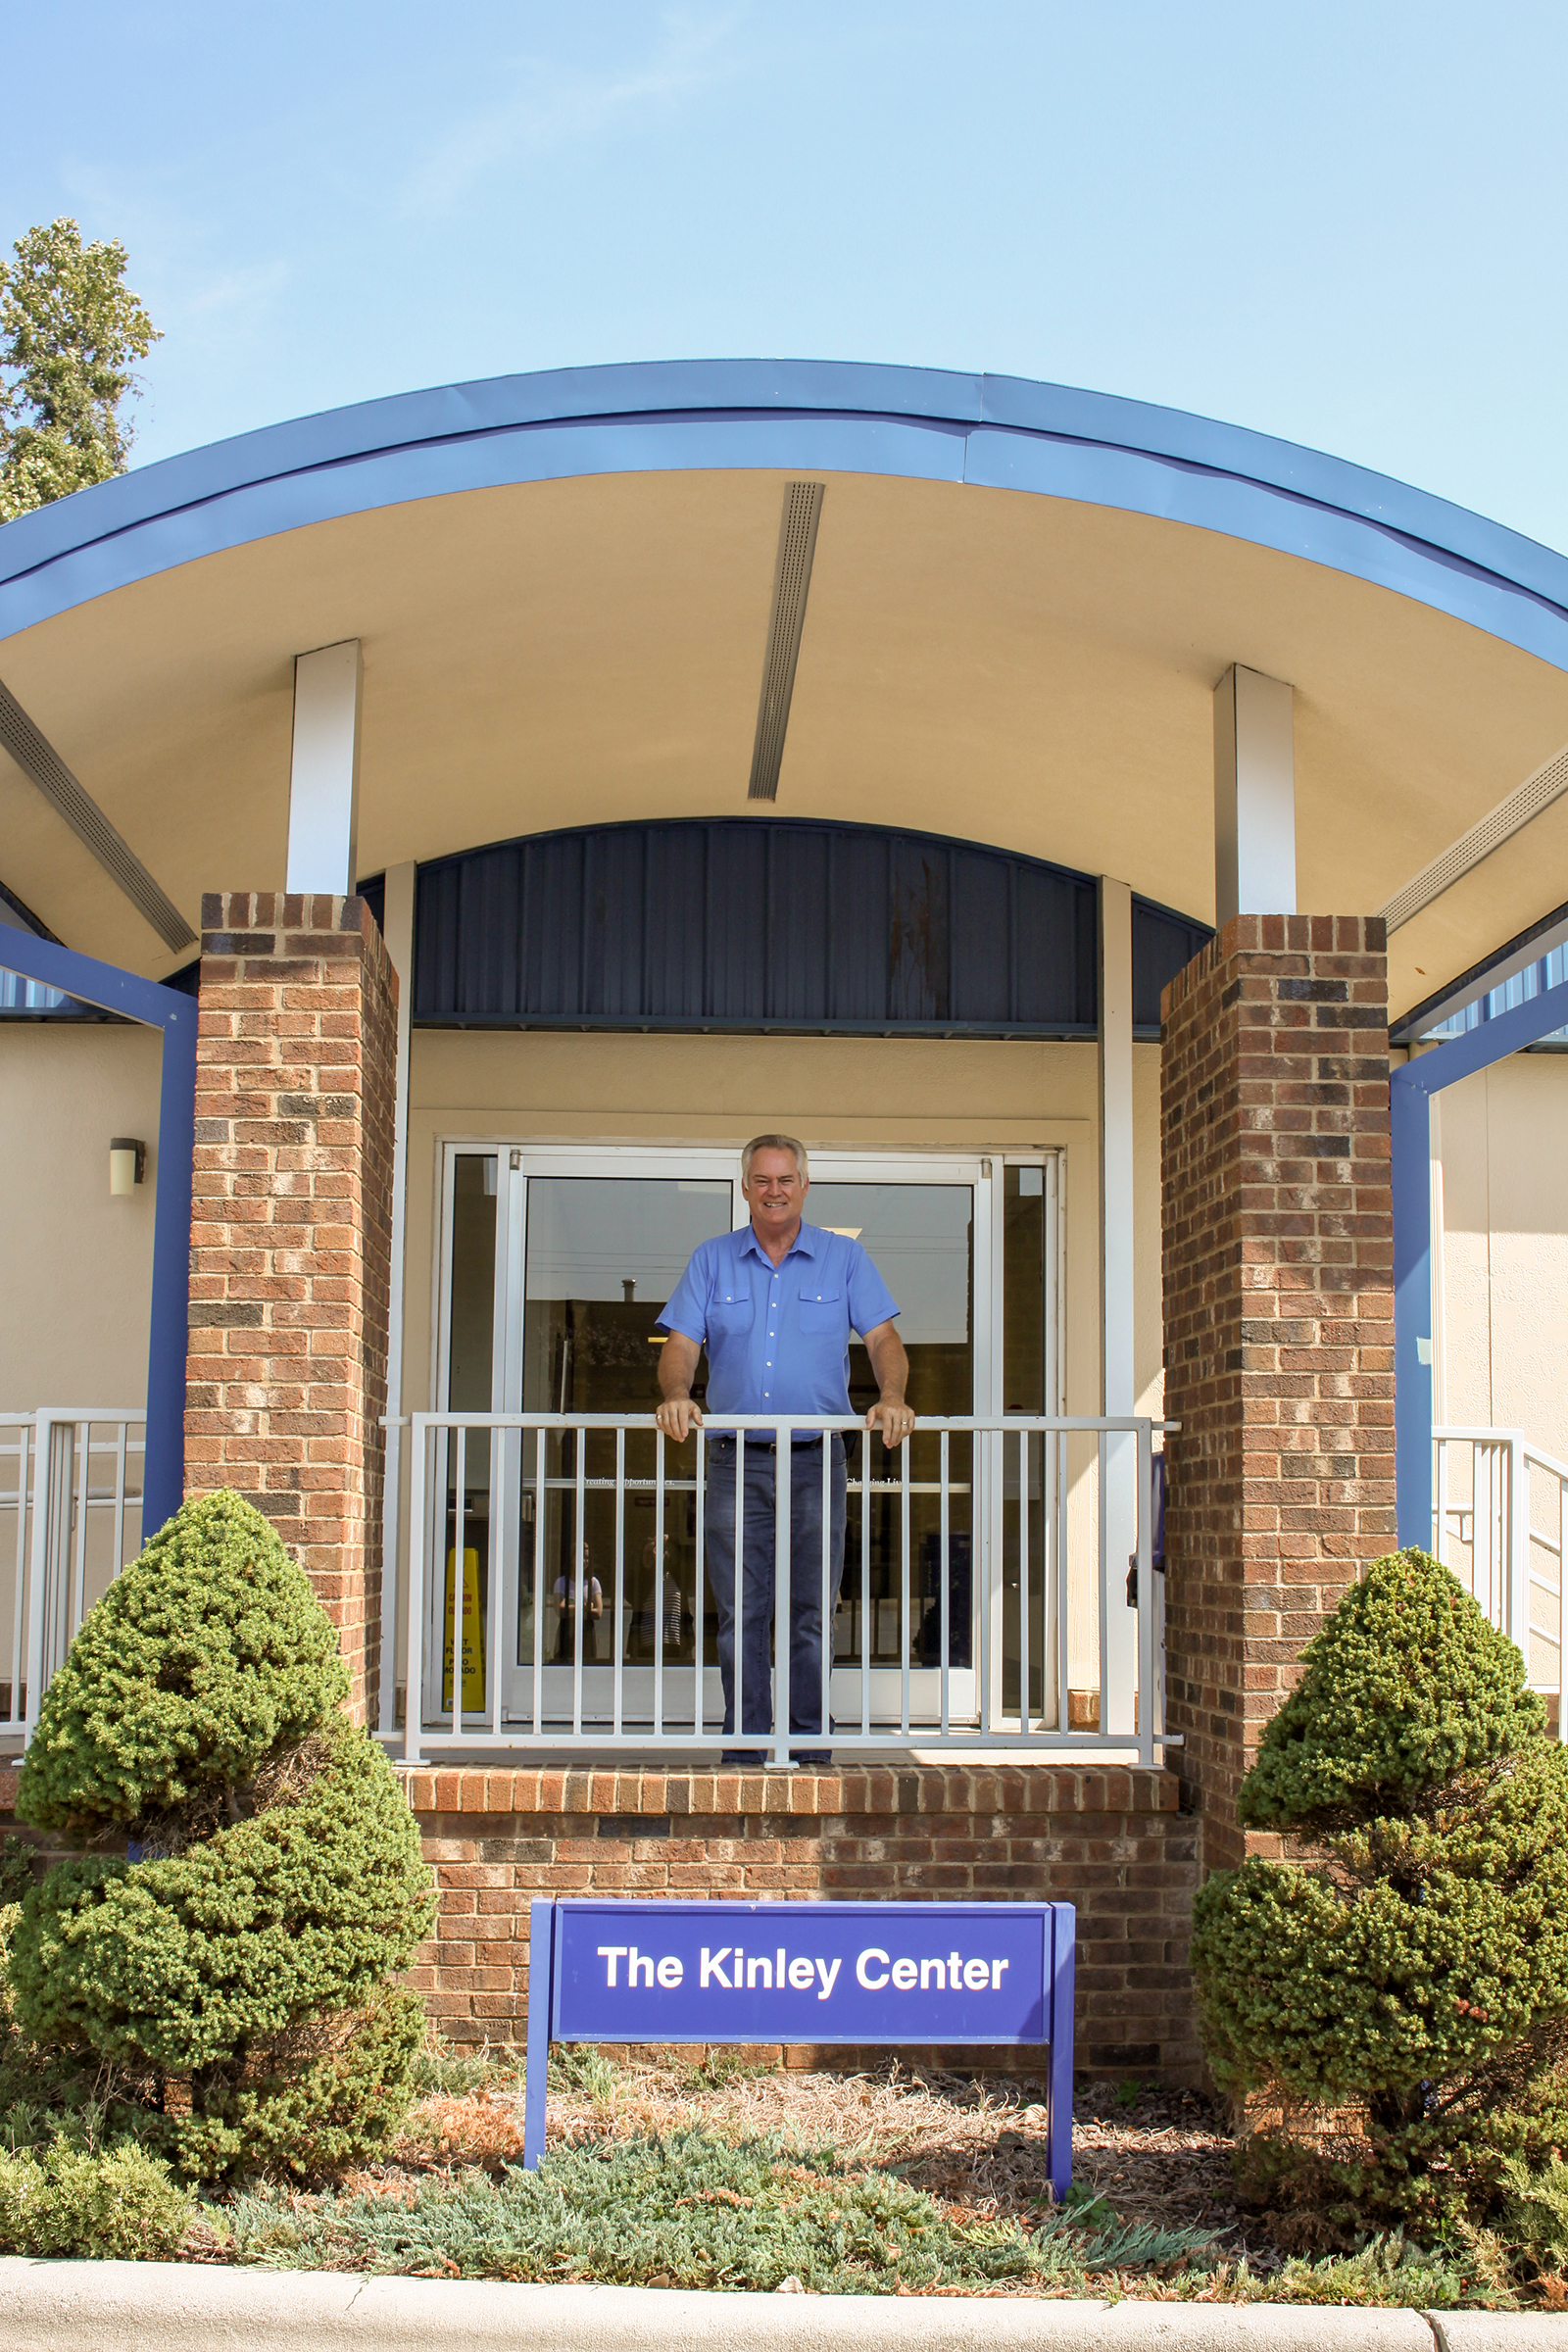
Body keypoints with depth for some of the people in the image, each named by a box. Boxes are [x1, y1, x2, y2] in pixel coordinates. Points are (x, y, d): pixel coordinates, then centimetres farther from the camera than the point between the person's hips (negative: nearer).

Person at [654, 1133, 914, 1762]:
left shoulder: (844, 1258, 8)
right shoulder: (712, 1261, 10)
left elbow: (882, 1337, 2)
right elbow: (681, 1342, 3)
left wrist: (891, 1397, -18)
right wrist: (676, 1395, -18)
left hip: (816, 1458, 0)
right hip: (736, 1460, 1)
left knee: (812, 1614, 1)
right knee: (739, 1615, 0)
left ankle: (810, 1746, 8)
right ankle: (743, 1747, 6)